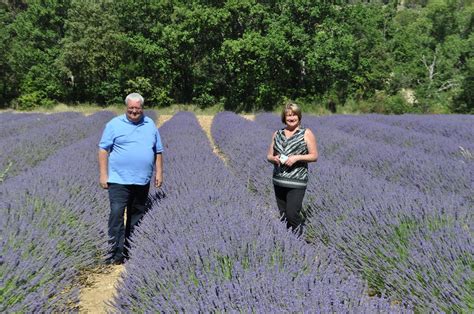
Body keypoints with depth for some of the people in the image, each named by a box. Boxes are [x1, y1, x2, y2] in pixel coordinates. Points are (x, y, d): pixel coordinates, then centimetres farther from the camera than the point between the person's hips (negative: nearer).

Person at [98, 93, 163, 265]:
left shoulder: (150, 125, 10)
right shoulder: (114, 124, -1)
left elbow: (158, 151, 14)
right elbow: (103, 149, -2)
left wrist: (159, 172, 7)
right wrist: (103, 174, -8)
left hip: (142, 181, 4)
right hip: (119, 179, -4)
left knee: (137, 215, 11)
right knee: (117, 213, -13)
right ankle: (117, 252, -9)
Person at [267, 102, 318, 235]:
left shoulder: (306, 133, 0)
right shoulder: (277, 134, 12)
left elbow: (314, 156, -2)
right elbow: (269, 156, 15)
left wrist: (297, 157, -16)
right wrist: (274, 158, -9)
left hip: (297, 181, -5)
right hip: (278, 180, 5)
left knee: (292, 214, -13)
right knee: (283, 216, 10)